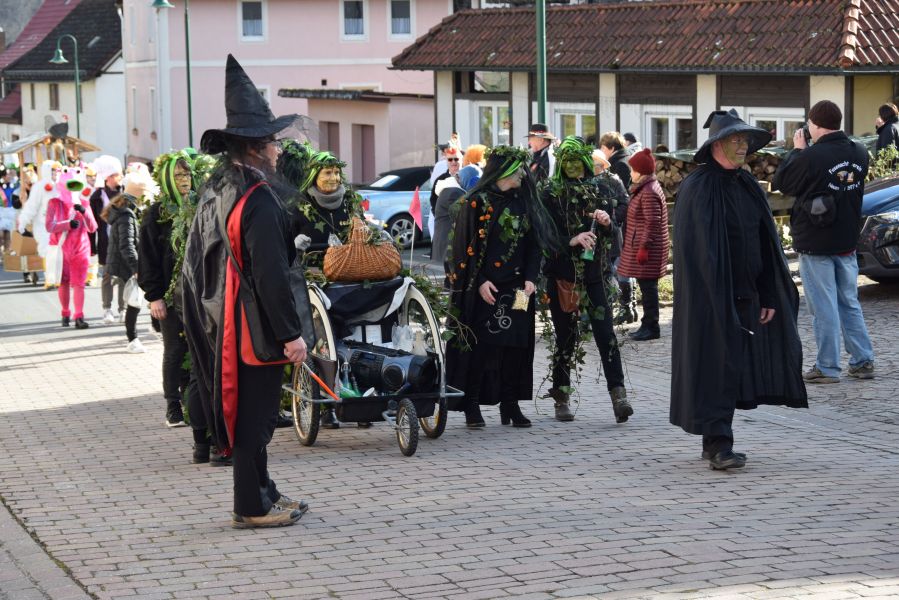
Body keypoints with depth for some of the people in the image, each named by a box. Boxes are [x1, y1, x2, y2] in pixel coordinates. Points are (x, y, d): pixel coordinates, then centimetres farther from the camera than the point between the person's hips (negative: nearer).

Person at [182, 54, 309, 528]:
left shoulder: (212, 191, 10)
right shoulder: (258, 199, -19)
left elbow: (194, 263, 15)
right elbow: (271, 273, -22)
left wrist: (205, 317, 20)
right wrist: (290, 333, -19)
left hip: (221, 323, 9)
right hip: (254, 327, -9)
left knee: (247, 412, 16)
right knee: (253, 413, -1)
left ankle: (262, 494, 26)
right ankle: (252, 507, 6)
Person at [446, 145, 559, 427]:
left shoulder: (524, 202, 10)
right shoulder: (476, 202, -5)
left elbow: (533, 244, 11)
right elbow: (465, 245, -7)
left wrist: (530, 278, -3)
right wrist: (480, 282, -15)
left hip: (516, 288, 5)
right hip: (483, 288, -5)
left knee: (516, 345, 2)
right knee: (479, 344, -4)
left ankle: (510, 404, 10)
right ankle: (472, 406, 3)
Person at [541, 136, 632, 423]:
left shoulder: (601, 188, 8)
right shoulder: (551, 193, 1)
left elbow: (614, 233, 11)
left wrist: (607, 223, -11)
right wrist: (571, 241, -18)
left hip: (595, 272, 1)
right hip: (562, 273, -1)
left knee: (605, 332, -8)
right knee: (566, 335, 4)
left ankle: (618, 394, -12)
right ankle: (561, 398, 14)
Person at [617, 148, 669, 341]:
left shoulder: (648, 193, -18)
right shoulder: (647, 188, 15)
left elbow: (652, 223, -22)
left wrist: (644, 247, -22)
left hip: (647, 250, -11)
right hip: (643, 246, 11)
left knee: (648, 286, -6)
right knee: (647, 286, 14)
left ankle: (651, 326, -2)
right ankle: (648, 324, 20)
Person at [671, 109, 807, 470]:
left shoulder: (747, 186, 12)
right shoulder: (697, 188, -11)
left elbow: (765, 244, 13)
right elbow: (697, 249, -16)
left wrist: (768, 296, 8)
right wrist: (717, 299, -20)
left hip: (746, 297, 7)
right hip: (712, 299, -7)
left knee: (737, 369, 10)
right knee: (715, 369, -7)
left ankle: (714, 443, 18)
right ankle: (718, 446, -7)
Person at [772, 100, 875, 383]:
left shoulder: (810, 157, -21)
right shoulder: (859, 153, 0)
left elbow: (780, 182, -8)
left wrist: (797, 150, 3)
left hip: (815, 245, -6)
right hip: (847, 242, 6)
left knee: (824, 307, 0)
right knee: (850, 303, 15)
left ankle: (827, 367, 4)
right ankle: (863, 361, 15)